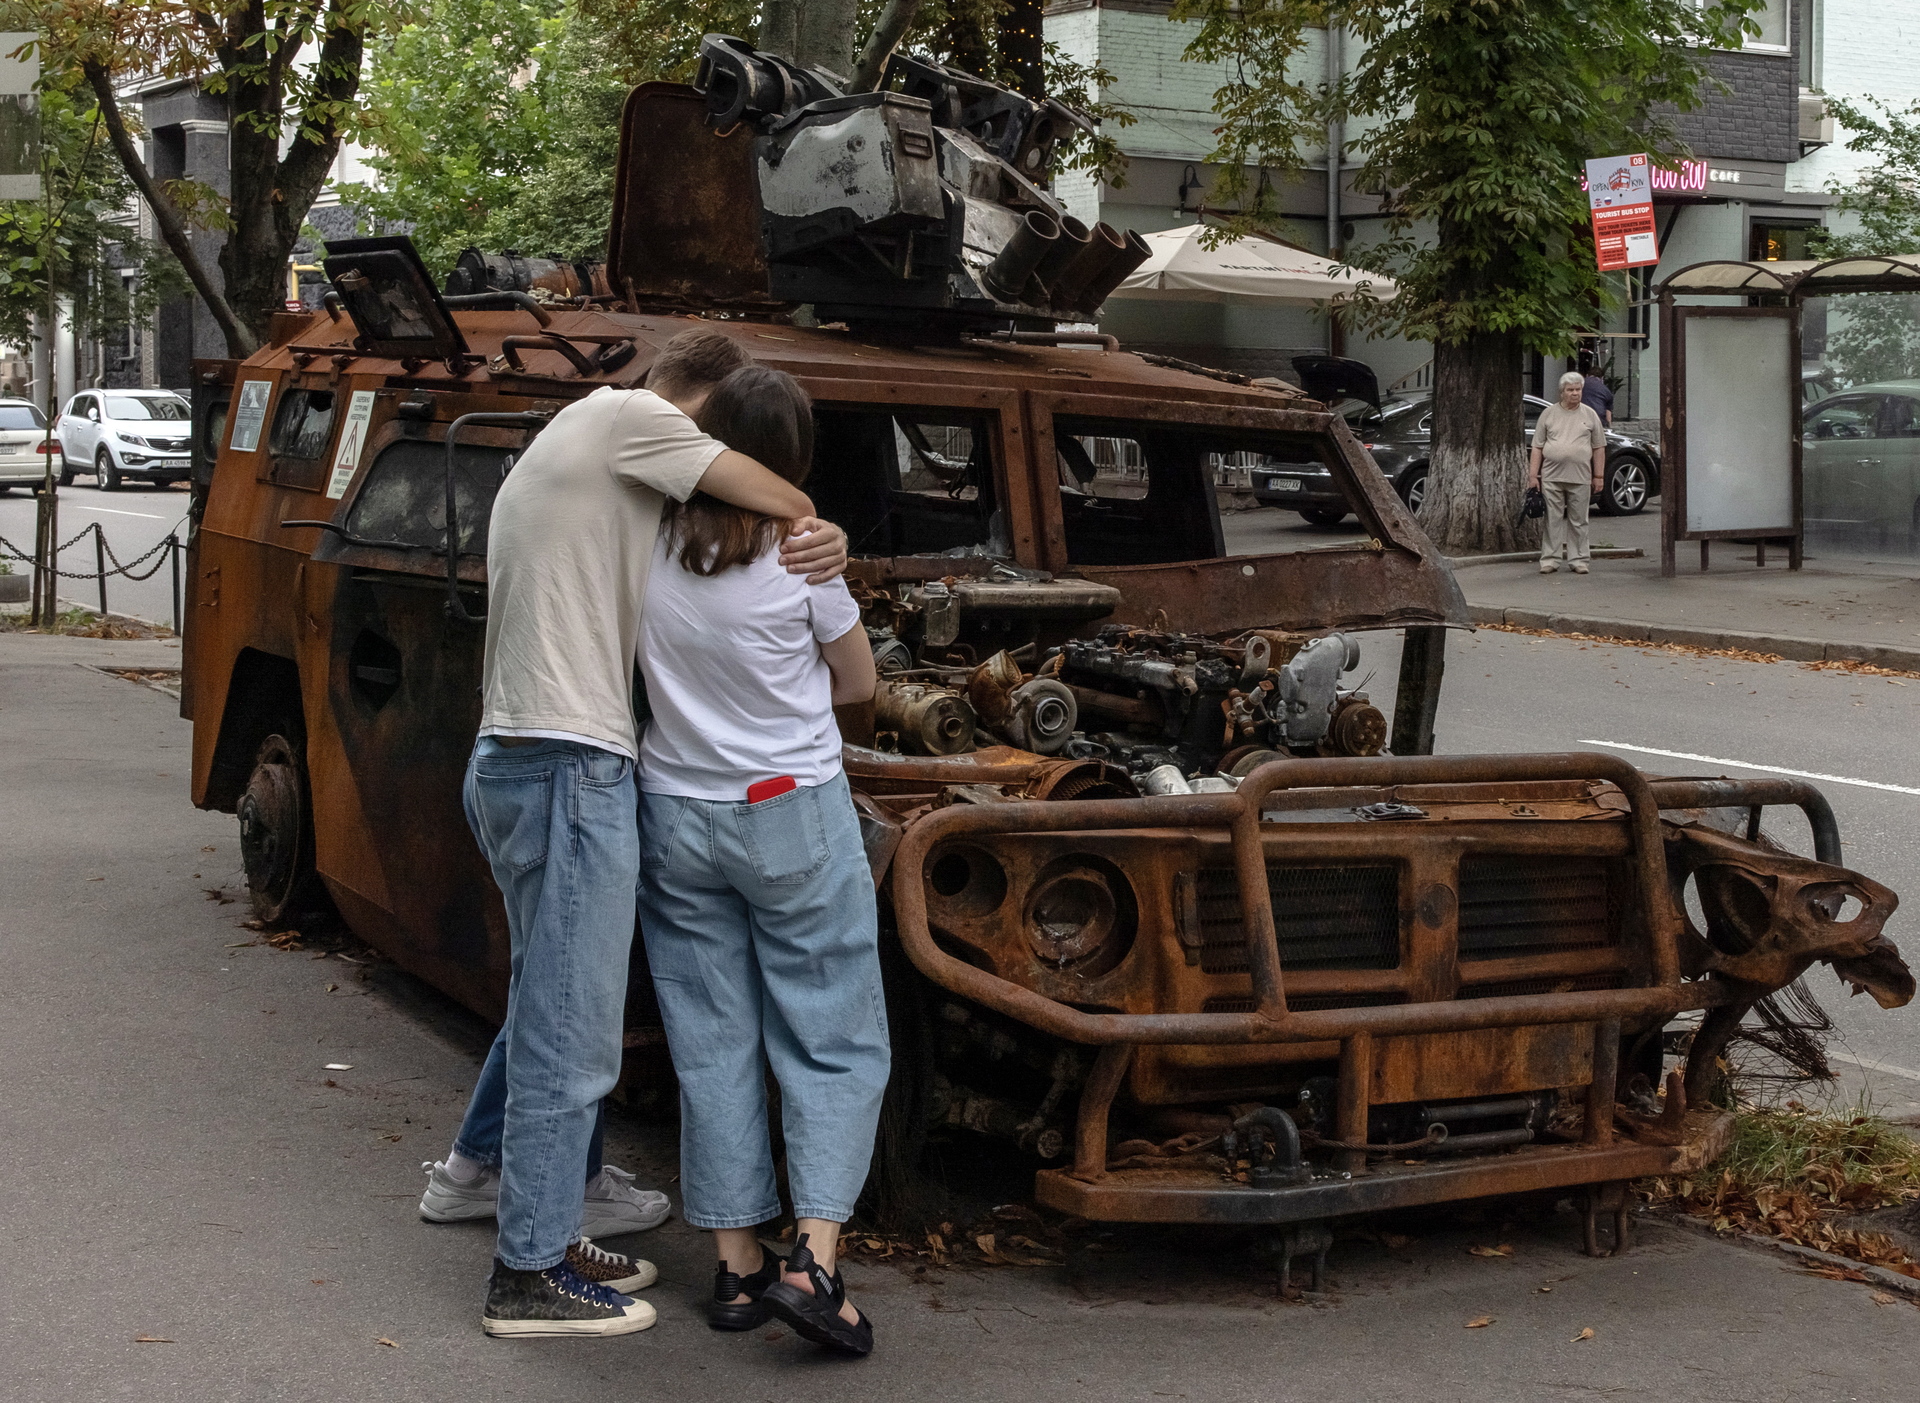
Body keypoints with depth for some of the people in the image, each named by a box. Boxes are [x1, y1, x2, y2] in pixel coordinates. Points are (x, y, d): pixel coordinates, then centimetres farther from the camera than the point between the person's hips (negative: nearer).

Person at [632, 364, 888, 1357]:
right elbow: (858, 683, 1)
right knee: (833, 1046, 6)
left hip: (675, 817, 4)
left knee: (712, 1047, 11)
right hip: (793, 817, -3)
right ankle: (813, 1260, -5)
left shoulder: (646, 548, -5)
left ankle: (736, 1264, 16)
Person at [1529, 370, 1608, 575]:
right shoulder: (1548, 414, 7)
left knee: (1578, 521, 4)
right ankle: (1549, 559, 4)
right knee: (1553, 520, 1)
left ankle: (1579, 560, 9)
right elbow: (1537, 447, 6)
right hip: (1551, 477, 0)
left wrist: (1599, 476, 4)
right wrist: (1533, 475, -1)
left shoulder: (1590, 415, 9)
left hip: (1580, 479, 0)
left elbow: (1599, 448, 10)